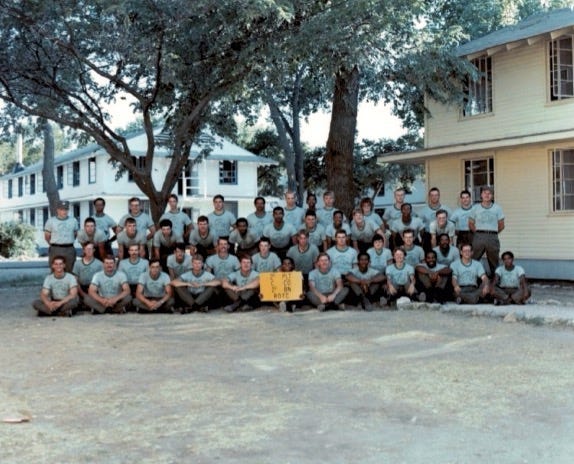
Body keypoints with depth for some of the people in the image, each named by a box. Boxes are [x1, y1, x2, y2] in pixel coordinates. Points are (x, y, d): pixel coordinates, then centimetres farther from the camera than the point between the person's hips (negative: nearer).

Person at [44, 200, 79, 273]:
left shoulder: (73, 220, 7)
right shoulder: (51, 221, 0)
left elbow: (75, 234, 17)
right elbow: (47, 236, 7)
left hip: (69, 250, 2)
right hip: (55, 250, -2)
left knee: (69, 271, 7)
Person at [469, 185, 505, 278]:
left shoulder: (497, 208, 9)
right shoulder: (475, 208, 10)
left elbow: (501, 225, 10)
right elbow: (470, 224, 11)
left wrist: (493, 232, 6)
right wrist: (478, 232, 4)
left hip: (492, 237, 0)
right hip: (478, 237, 0)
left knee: (494, 261, 5)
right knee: (473, 260, -5)